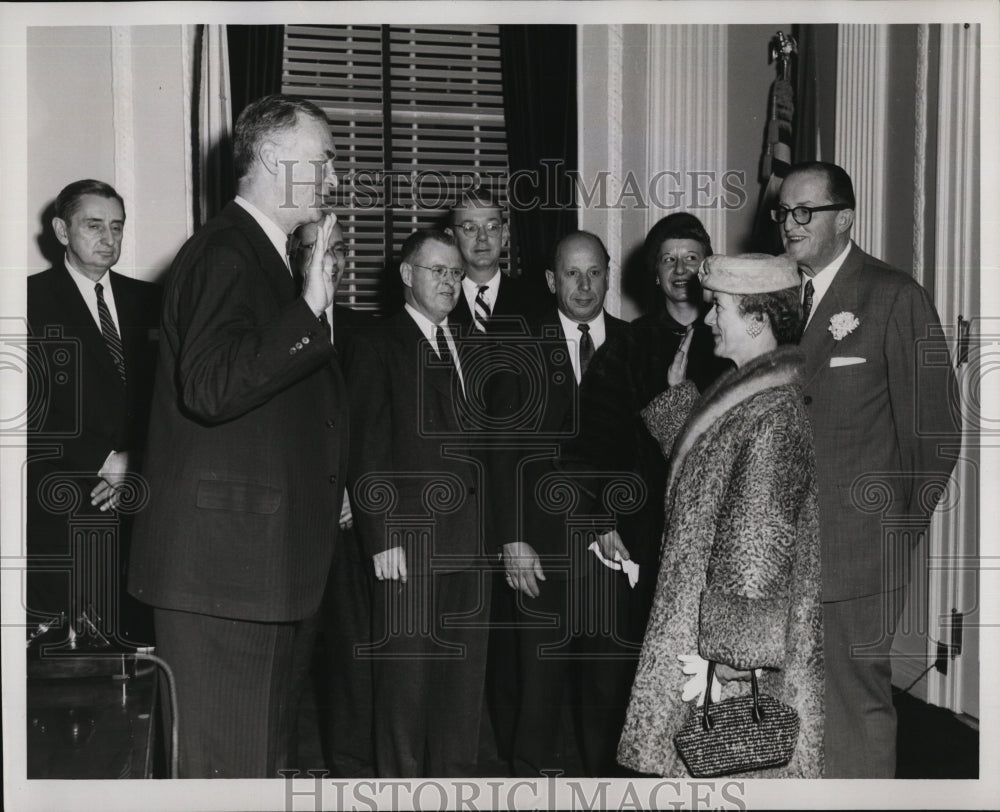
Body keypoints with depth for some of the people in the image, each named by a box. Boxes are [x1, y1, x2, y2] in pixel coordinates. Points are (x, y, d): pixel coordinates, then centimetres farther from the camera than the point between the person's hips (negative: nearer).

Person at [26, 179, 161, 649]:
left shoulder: (145, 300, 16)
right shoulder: (34, 299, 3)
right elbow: (30, 412, -5)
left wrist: (136, 465, -4)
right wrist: (106, 463, -9)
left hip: (139, 506, 4)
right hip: (62, 515, -3)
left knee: (140, 639, -4)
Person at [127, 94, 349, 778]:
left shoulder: (266, 255, 18)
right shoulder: (223, 254, -14)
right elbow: (208, 389, -29)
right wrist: (309, 309, -30)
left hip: (264, 558, 10)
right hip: (222, 561, -10)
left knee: (260, 754, 18)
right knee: (227, 762, -4)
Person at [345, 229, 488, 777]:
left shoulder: (467, 347, 18)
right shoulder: (377, 346, 0)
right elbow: (366, 452, -6)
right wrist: (380, 538, -13)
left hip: (469, 540, 5)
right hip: (409, 538, -5)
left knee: (466, 672, 9)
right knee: (407, 672, 0)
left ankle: (456, 776, 19)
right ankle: (401, 777, 11)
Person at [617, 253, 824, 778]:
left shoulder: (773, 418, -21)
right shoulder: (745, 392, 9)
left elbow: (756, 556, -23)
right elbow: (701, 468, 24)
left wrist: (719, 656, -21)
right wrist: (678, 391, 21)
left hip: (739, 657, -9)